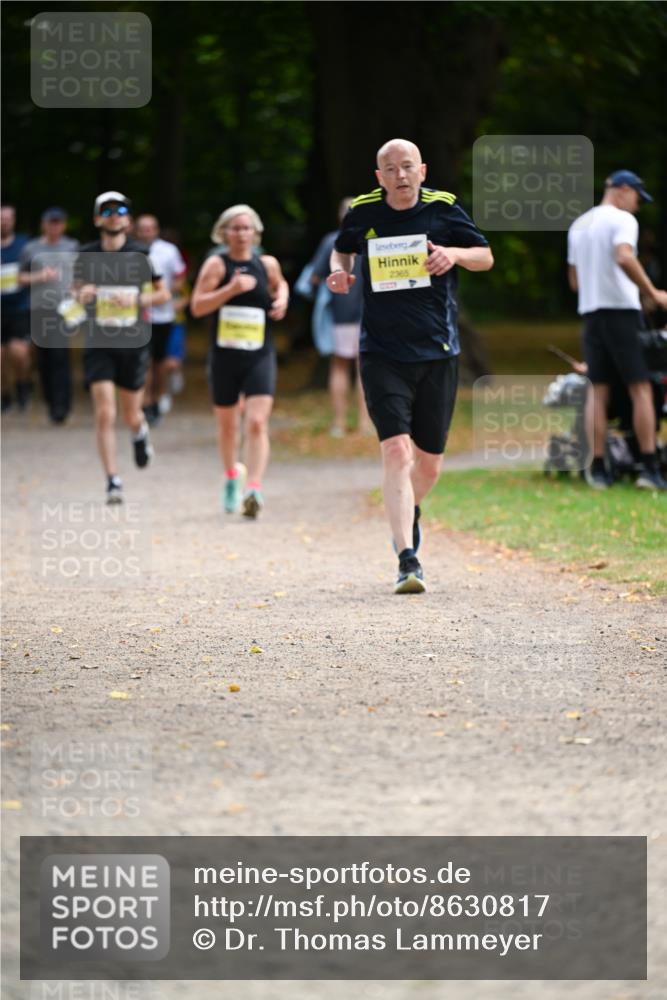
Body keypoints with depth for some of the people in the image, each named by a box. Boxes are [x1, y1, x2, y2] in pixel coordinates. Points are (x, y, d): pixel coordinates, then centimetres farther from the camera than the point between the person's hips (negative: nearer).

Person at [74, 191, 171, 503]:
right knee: (105, 414, -12)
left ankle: (140, 432, 48)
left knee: (131, 415, 10)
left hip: (133, 343, 0)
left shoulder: (141, 255, -2)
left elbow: (164, 293, 7)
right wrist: (82, 295, -8)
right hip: (99, 345, 0)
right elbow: (77, 290, 15)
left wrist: (138, 300, -12)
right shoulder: (86, 256, 1)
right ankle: (113, 481, -7)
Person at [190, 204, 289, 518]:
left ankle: (254, 489, -22)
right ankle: (232, 476, 41)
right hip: (225, 356, 0)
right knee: (227, 424, 15)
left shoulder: (267, 264, 5)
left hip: (260, 356, 0)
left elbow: (279, 283, 28)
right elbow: (197, 306, -12)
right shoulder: (217, 264, -4)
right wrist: (231, 289, -22)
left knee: (257, 423, -15)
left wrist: (282, 298, 7)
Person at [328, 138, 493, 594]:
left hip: (438, 353, 1)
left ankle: (410, 512, 44)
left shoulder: (443, 209, -1)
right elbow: (343, 248, 23)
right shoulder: (363, 213, 1)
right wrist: (340, 271, 1)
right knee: (396, 449, -17)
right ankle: (408, 561, -19)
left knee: (429, 462, 9)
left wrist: (454, 254, -12)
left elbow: (486, 257, 9)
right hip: (382, 354, -1)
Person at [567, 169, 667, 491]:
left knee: (599, 392, 7)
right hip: (620, 309, -7)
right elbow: (624, 258, -24)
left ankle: (598, 470, 2)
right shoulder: (622, 220, -6)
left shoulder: (578, 225, 19)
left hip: (589, 312, 7)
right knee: (641, 389, -4)